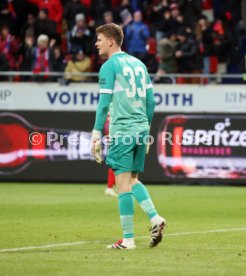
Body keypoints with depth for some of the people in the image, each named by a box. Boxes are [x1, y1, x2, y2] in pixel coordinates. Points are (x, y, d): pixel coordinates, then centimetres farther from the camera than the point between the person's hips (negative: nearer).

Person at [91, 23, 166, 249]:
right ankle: (155, 218, -1)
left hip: (122, 130, -7)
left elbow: (104, 104, -12)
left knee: (123, 183, -4)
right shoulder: (138, 64, 15)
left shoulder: (109, 67, -6)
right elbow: (150, 101, 15)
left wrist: (96, 136, -10)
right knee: (133, 180, 18)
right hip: (141, 129, 7)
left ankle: (128, 239, -3)